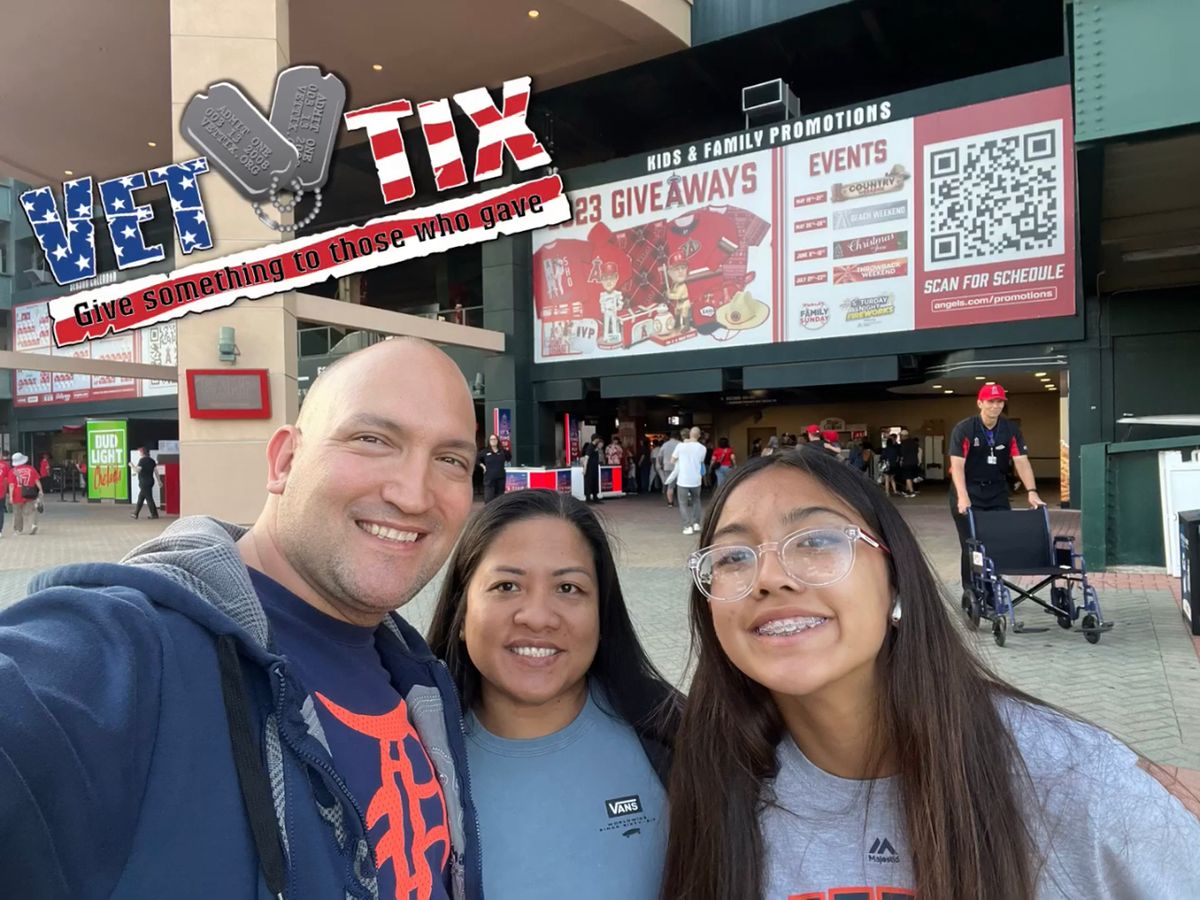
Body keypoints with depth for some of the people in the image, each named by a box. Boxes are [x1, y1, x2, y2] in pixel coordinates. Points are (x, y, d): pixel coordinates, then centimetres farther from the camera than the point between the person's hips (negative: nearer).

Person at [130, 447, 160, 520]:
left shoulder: (142, 460, -12)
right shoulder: (151, 460, 10)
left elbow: (138, 470, -18)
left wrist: (132, 466, -1)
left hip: (144, 483, -8)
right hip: (150, 481, 8)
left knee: (149, 498, -4)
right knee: (140, 498, 16)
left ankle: (154, 514, -3)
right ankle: (136, 513, 22)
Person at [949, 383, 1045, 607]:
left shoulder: (1011, 430, -1)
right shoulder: (963, 429, -13)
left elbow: (1022, 462, -7)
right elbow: (957, 464, -21)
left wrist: (1032, 492, -20)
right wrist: (963, 496, -33)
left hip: (997, 492, 4)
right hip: (968, 492, -4)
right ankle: (969, 592, 7)